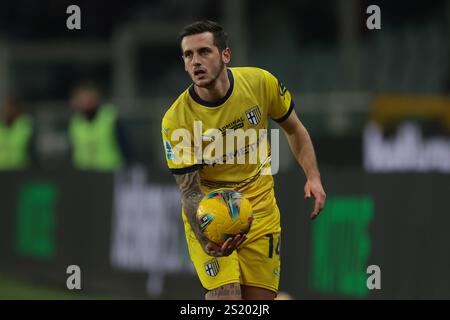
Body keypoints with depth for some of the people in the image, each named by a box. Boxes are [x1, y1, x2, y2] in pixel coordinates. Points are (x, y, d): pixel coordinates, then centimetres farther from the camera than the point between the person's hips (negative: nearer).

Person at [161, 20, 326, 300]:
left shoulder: (261, 83, -13)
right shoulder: (176, 121, -21)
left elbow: (294, 130, 6)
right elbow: (190, 191, -18)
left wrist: (313, 177, -6)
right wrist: (206, 239, -35)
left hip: (260, 206, 3)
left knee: (261, 298, 1)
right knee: (225, 297, -19)